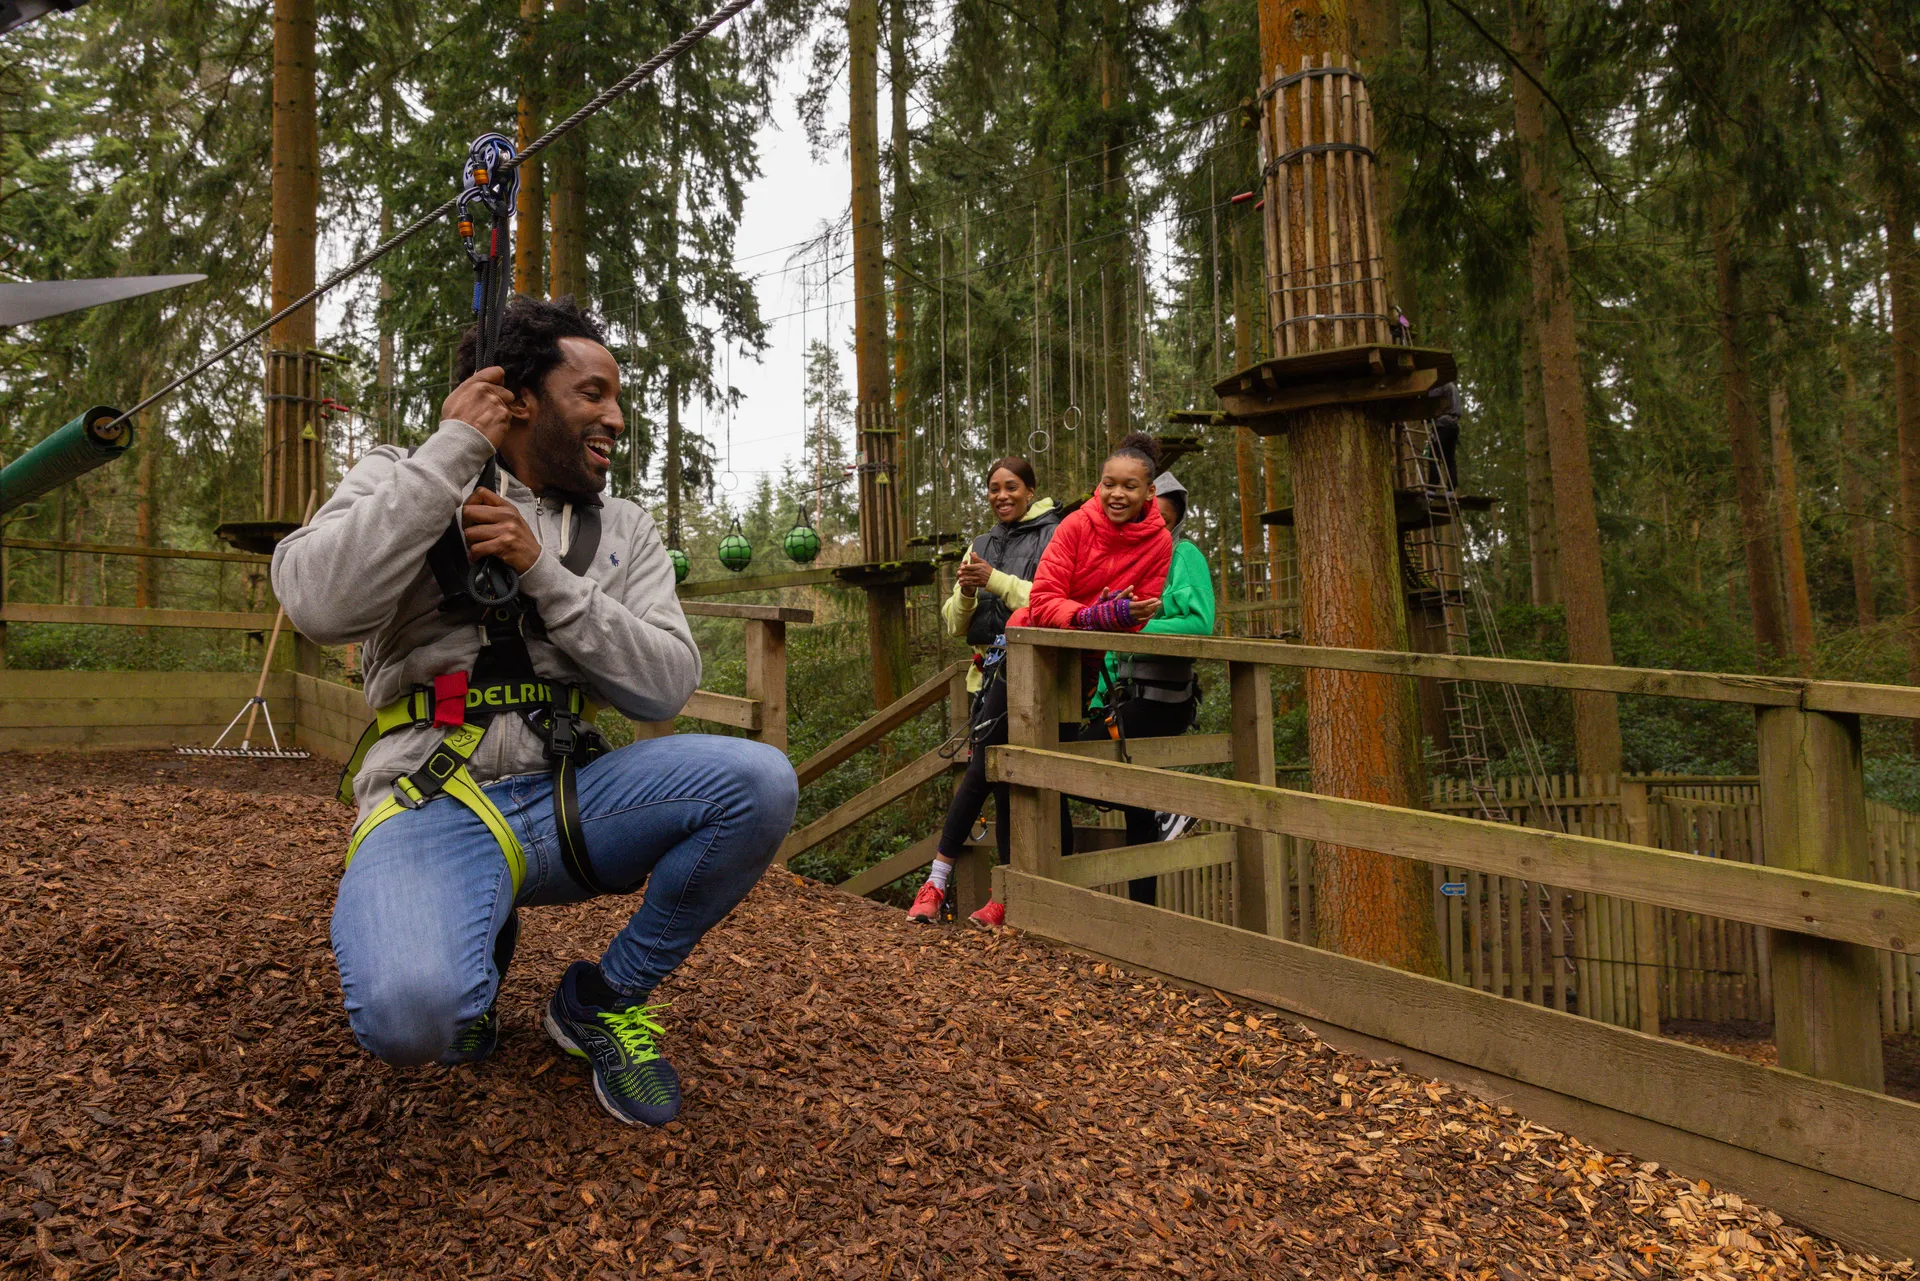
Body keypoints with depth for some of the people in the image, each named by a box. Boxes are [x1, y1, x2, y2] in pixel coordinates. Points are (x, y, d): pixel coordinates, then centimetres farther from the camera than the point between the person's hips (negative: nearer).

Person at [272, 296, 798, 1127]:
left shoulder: (624, 531, 12)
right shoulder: (401, 482, 4)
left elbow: (665, 686, -1)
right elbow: (320, 606, -17)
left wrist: (541, 569, -12)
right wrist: (451, 449, -12)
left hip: (570, 798, 4)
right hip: (435, 802, -3)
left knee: (759, 782, -24)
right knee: (411, 1011, -35)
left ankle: (604, 998, 0)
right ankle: (478, 946, 6)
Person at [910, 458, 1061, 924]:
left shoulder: (1053, 536, 2)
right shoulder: (981, 545, 20)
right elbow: (956, 624, 17)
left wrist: (997, 581, -15)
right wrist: (966, 592, -4)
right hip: (988, 671, 6)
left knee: (981, 771, -12)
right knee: (1001, 783, 3)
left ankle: (937, 880, -5)